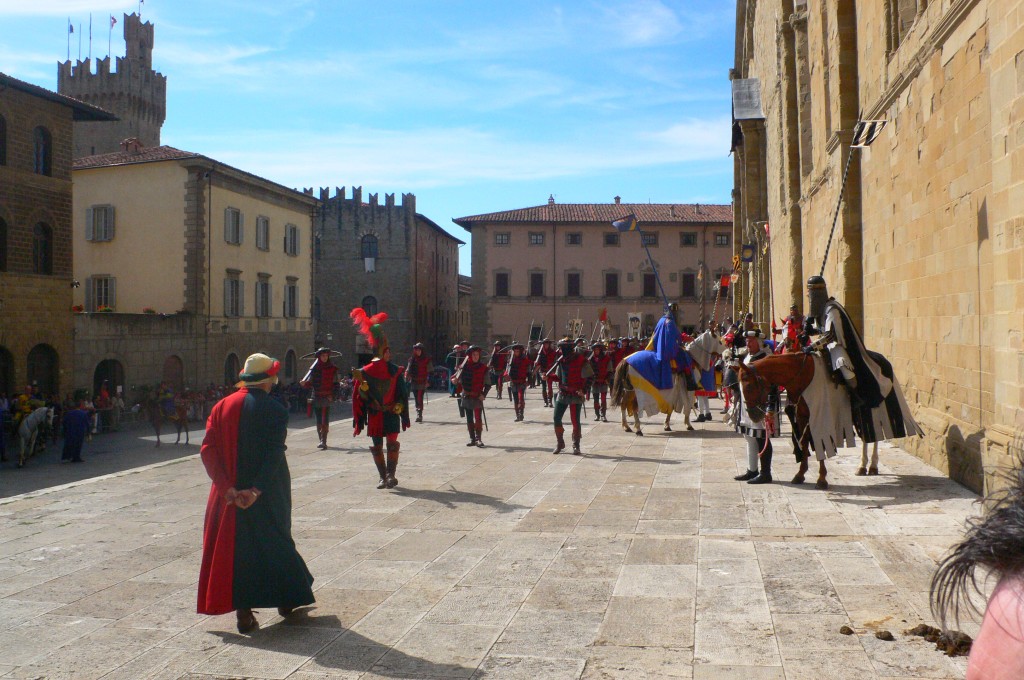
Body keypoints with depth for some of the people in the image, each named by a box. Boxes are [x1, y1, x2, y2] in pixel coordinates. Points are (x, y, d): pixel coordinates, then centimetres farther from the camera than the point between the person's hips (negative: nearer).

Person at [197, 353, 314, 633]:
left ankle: (244, 612, 8)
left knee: (234, 546, 9)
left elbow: (208, 450, -5)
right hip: (266, 495, -3)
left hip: (230, 494, 3)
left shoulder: (223, 406, 2)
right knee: (274, 540, 15)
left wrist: (228, 488, -9)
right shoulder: (274, 410, -11)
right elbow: (274, 455, -20)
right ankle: (286, 598, 28)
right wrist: (256, 490, -19)